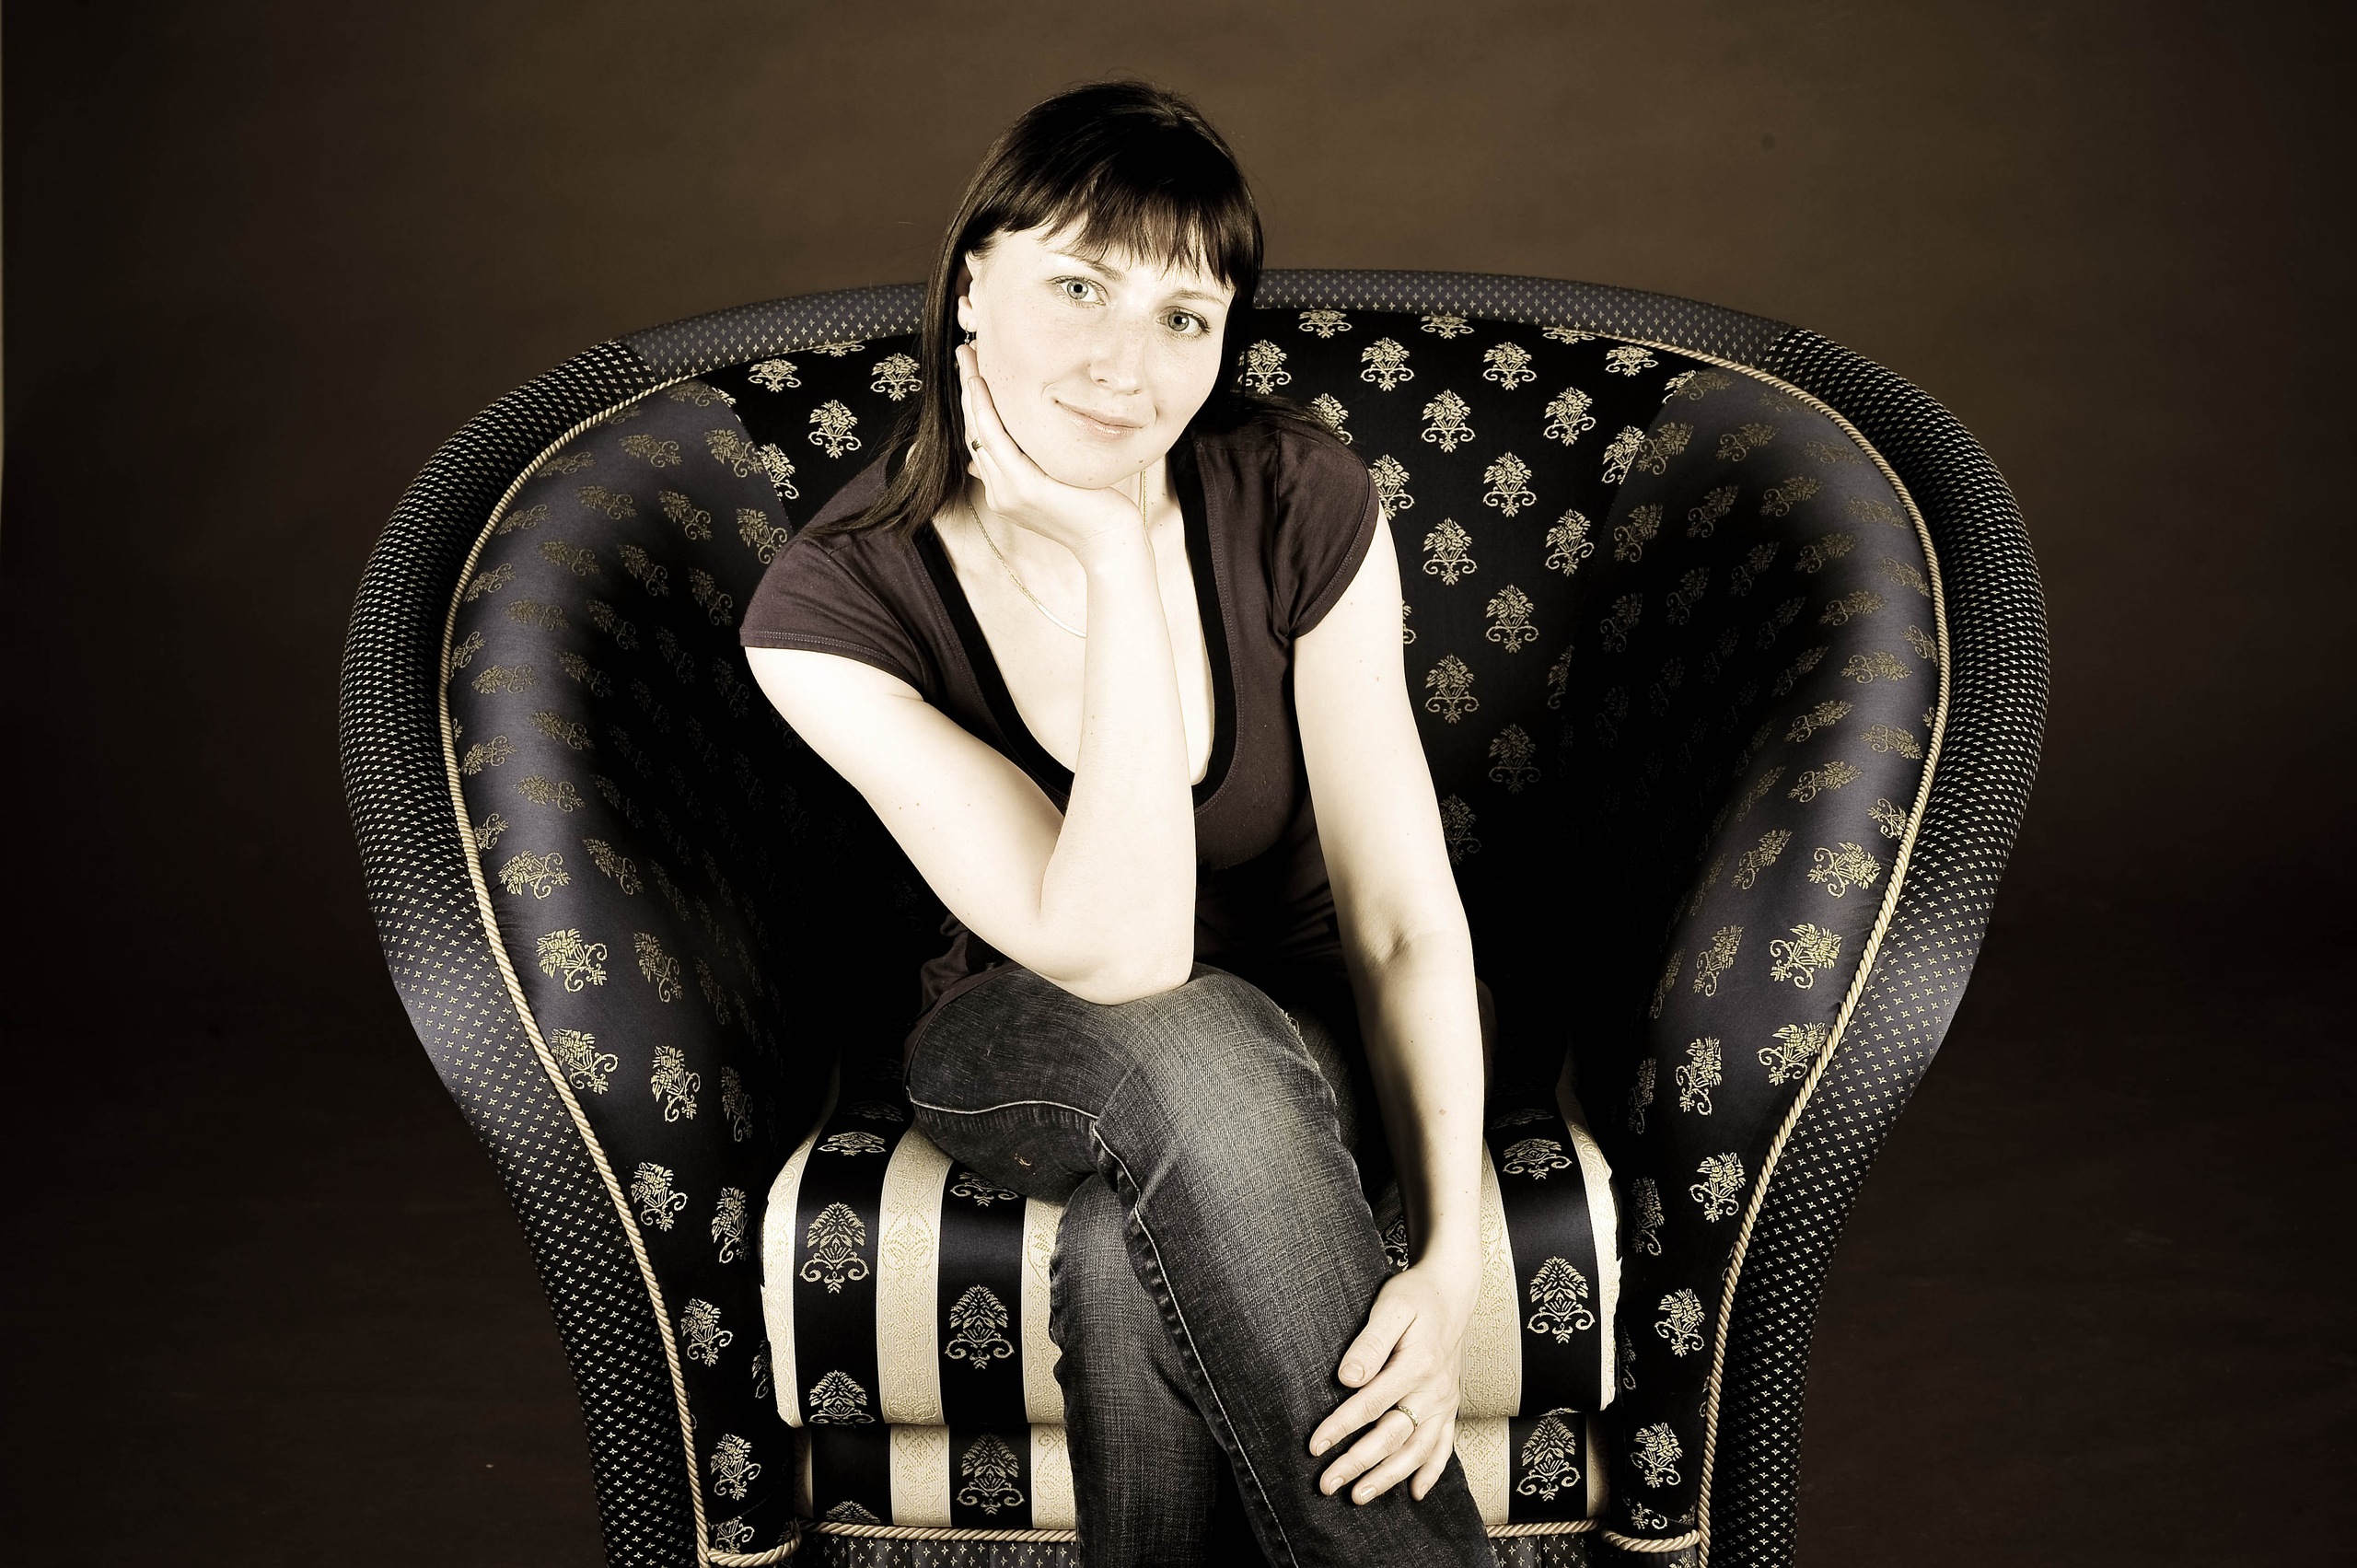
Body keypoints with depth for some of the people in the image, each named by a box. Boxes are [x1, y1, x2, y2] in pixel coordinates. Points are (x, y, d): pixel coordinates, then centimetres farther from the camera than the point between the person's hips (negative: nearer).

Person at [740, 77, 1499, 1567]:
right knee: (1190, 1049, -37)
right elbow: (1117, 955, -30)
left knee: (1130, 1257, -34)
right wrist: (1114, 557, -32)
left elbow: (1405, 915, -16)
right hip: (1029, 1054, 0)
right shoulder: (833, 607, -22)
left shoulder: (1299, 500, -18)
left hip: (1311, 1049, 1)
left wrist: (1452, 1258, -28)